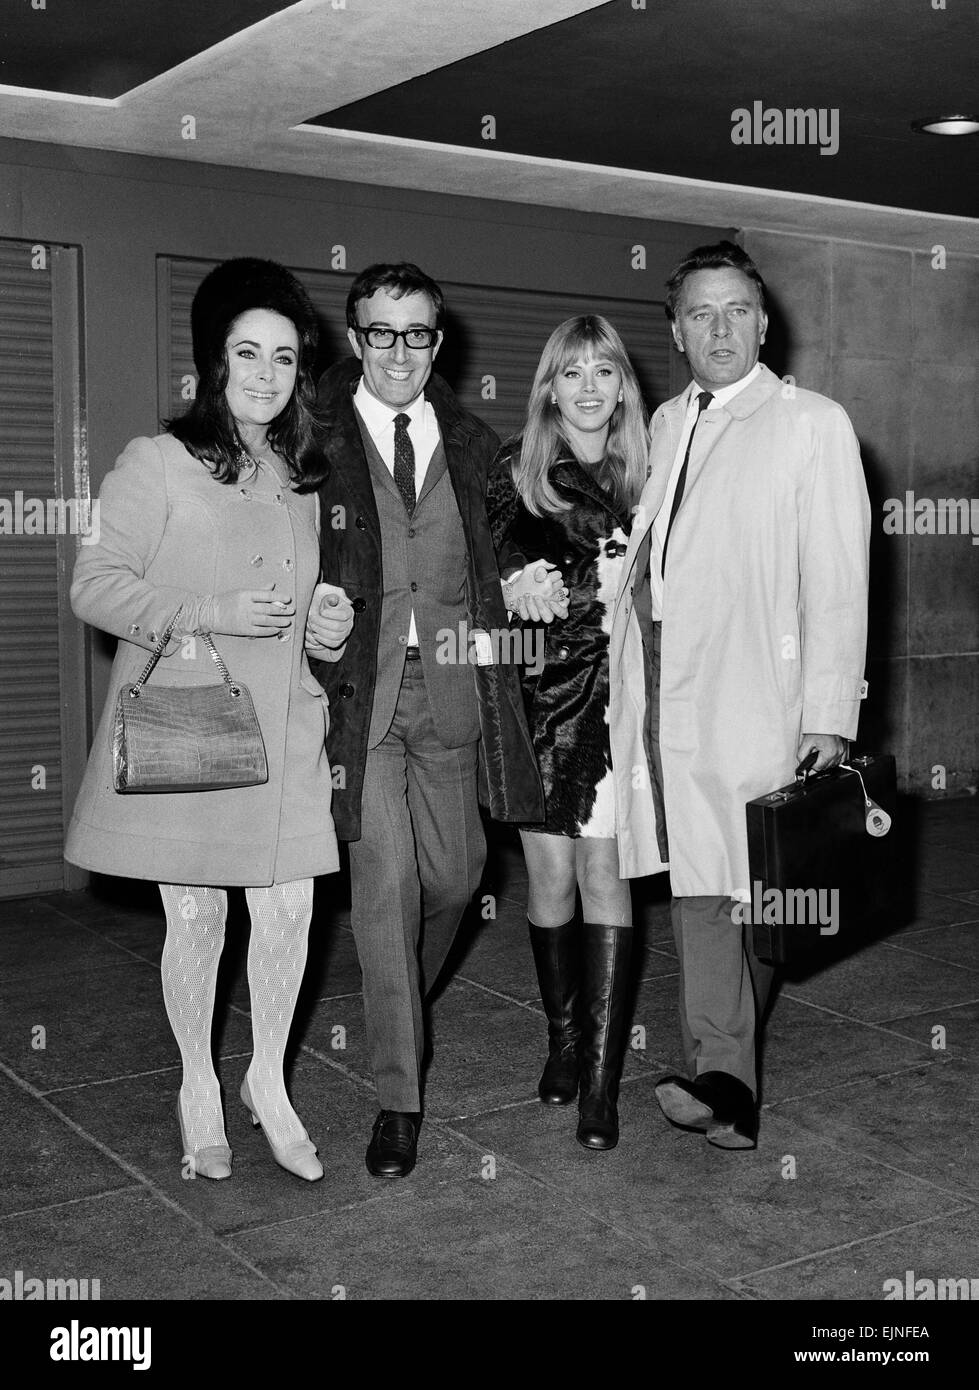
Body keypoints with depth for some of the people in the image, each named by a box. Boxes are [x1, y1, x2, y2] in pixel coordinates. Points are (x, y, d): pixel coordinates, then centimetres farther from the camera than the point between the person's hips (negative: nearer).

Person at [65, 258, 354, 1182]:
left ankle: (267, 1080, 25)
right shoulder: (158, 463, -5)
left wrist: (331, 624, 3)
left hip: (282, 732, 5)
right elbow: (95, 585, -8)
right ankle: (198, 1086, 27)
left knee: (289, 906, 2)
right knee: (196, 914, 4)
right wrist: (211, 613, -18)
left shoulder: (299, 478, 14)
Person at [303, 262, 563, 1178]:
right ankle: (398, 1095, 6)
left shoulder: (473, 447, 12)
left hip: (448, 688, 4)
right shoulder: (314, 441, 0)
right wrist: (308, 617, -15)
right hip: (356, 687, -4)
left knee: (454, 872, 10)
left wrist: (522, 589, 2)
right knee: (385, 878, -7)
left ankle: (399, 1003, 43)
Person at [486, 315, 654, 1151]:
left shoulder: (647, 476, 6)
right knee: (550, 876, 6)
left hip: (614, 696, -1)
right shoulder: (514, 472, 5)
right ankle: (563, 1037, 26)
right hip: (536, 695, 1)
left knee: (603, 872, -4)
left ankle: (603, 1074, 1)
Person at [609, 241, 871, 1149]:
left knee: (742, 893, -5)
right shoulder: (665, 425, 19)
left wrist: (829, 717, -10)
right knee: (694, 888, 6)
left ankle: (725, 1085, 5)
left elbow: (836, 581, -4)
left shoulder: (814, 424, 2)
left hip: (751, 699, -5)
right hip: (663, 691, 5)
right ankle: (723, 1084, 18)